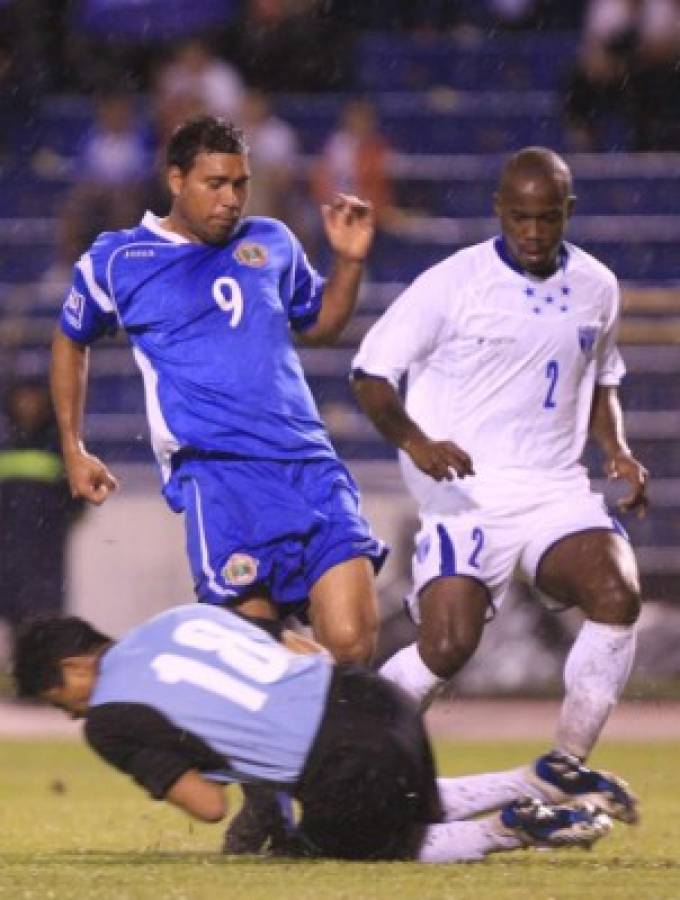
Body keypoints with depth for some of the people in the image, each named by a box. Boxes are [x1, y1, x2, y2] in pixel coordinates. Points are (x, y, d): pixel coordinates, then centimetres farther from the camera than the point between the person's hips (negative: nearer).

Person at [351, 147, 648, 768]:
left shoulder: (596, 288, 9)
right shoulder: (452, 284, -6)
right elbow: (371, 373, -4)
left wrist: (618, 452, 8)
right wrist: (415, 442, -22)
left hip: (557, 490, 4)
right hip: (466, 494, -4)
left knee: (618, 594, -22)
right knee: (448, 644, -18)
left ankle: (568, 768, -10)